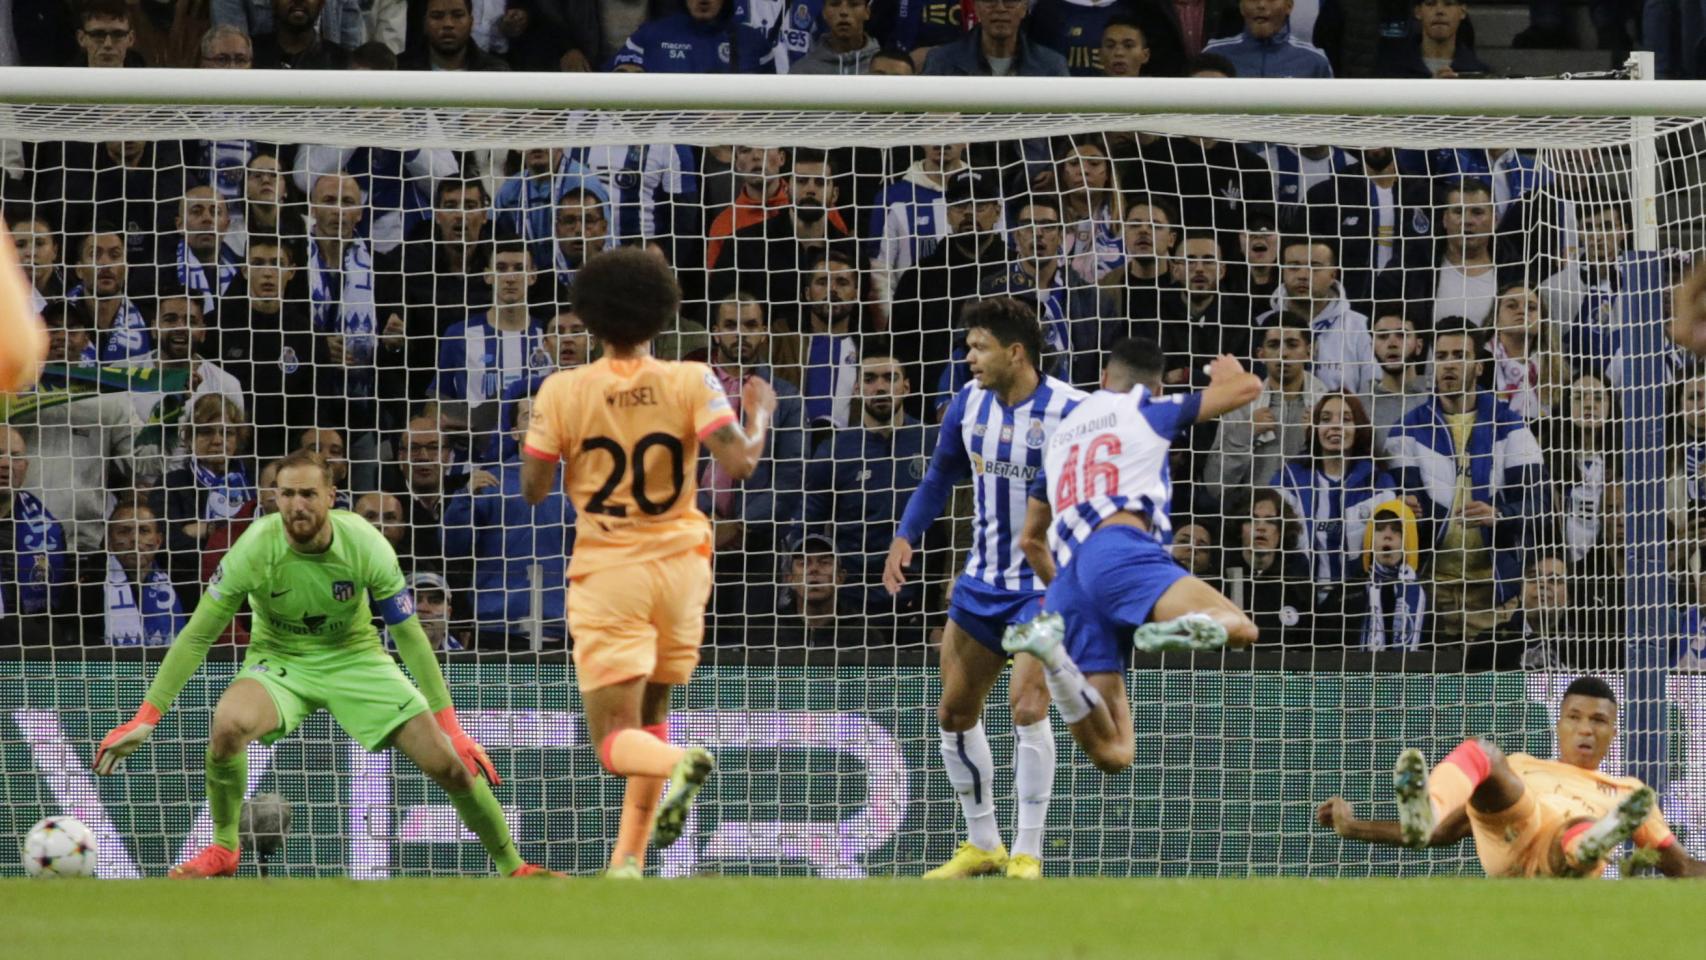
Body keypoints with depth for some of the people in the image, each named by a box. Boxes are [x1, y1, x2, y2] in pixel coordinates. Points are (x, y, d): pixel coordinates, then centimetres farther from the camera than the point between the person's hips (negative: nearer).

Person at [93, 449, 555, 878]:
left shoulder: (365, 544, -20)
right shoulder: (254, 549, -23)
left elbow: (410, 637, -11)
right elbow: (196, 637, -17)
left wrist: (450, 726, -15)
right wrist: (146, 718, -23)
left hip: (355, 658, 1)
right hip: (279, 661, -1)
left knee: (448, 764, -11)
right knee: (227, 725, -34)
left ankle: (512, 866, 14)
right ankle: (223, 849, -9)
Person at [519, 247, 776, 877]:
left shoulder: (561, 392, -6)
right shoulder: (690, 382, -5)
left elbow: (532, 489, -3)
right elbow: (739, 462, -14)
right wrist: (759, 414, 6)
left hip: (606, 575, -2)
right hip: (678, 566, 2)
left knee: (616, 739, -3)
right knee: (650, 713, 21)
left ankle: (678, 764, -37)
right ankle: (628, 859, 15)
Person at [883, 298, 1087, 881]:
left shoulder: (1069, 412, -18)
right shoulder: (970, 401, 1)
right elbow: (940, 477, 15)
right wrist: (905, 538, 1)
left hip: (1047, 584, -7)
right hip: (983, 580, 7)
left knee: (1027, 704, -21)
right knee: (955, 711, 8)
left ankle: (1027, 855, -12)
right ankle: (982, 844, 23)